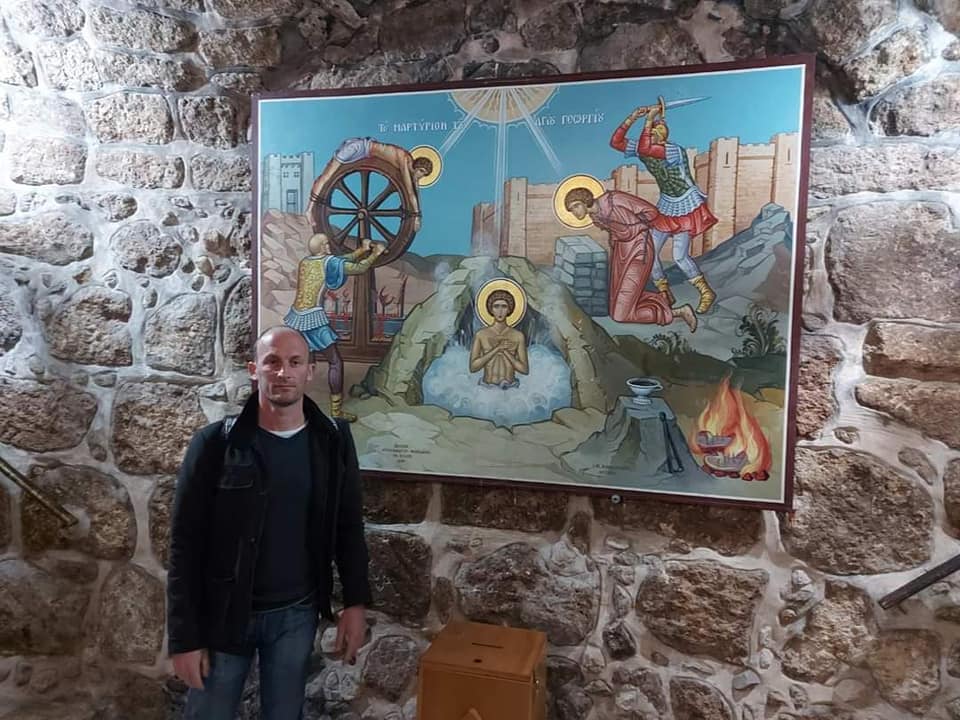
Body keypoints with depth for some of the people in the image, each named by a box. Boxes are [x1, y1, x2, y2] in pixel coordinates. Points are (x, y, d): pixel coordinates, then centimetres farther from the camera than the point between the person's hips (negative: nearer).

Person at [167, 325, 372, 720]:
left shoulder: (333, 441, -4)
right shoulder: (215, 443, -13)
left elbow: (348, 526, 4)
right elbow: (185, 545, -10)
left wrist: (355, 602, 1)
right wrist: (184, 636, -10)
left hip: (297, 613, 2)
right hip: (223, 614, -2)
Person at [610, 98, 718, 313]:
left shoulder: (675, 151, -28)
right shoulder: (645, 148, -7)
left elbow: (644, 148, -44)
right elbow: (615, 142, -12)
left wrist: (649, 118, -36)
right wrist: (633, 117, -18)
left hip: (687, 207, -7)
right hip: (665, 206, 7)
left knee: (680, 256, -9)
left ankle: (706, 293, 12)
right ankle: (665, 295, 19)